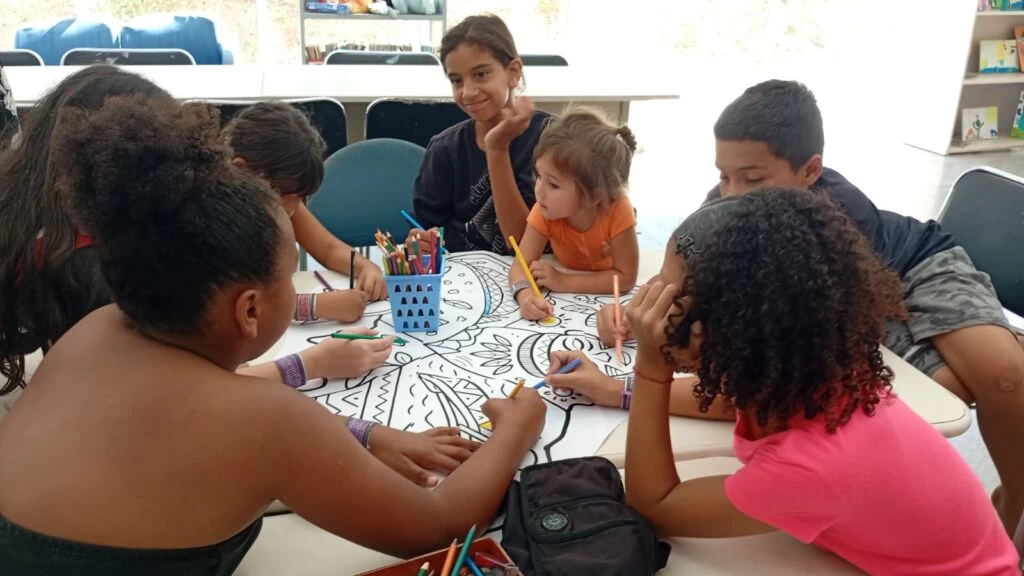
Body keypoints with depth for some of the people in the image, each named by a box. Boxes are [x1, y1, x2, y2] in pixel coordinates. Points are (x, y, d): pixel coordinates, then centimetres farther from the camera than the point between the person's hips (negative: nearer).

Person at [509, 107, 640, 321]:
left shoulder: (617, 211, -34)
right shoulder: (544, 211, -25)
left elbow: (626, 278, -30)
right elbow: (521, 265, -28)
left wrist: (563, 281, -38)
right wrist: (526, 295, -51)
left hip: (608, 298, -1)